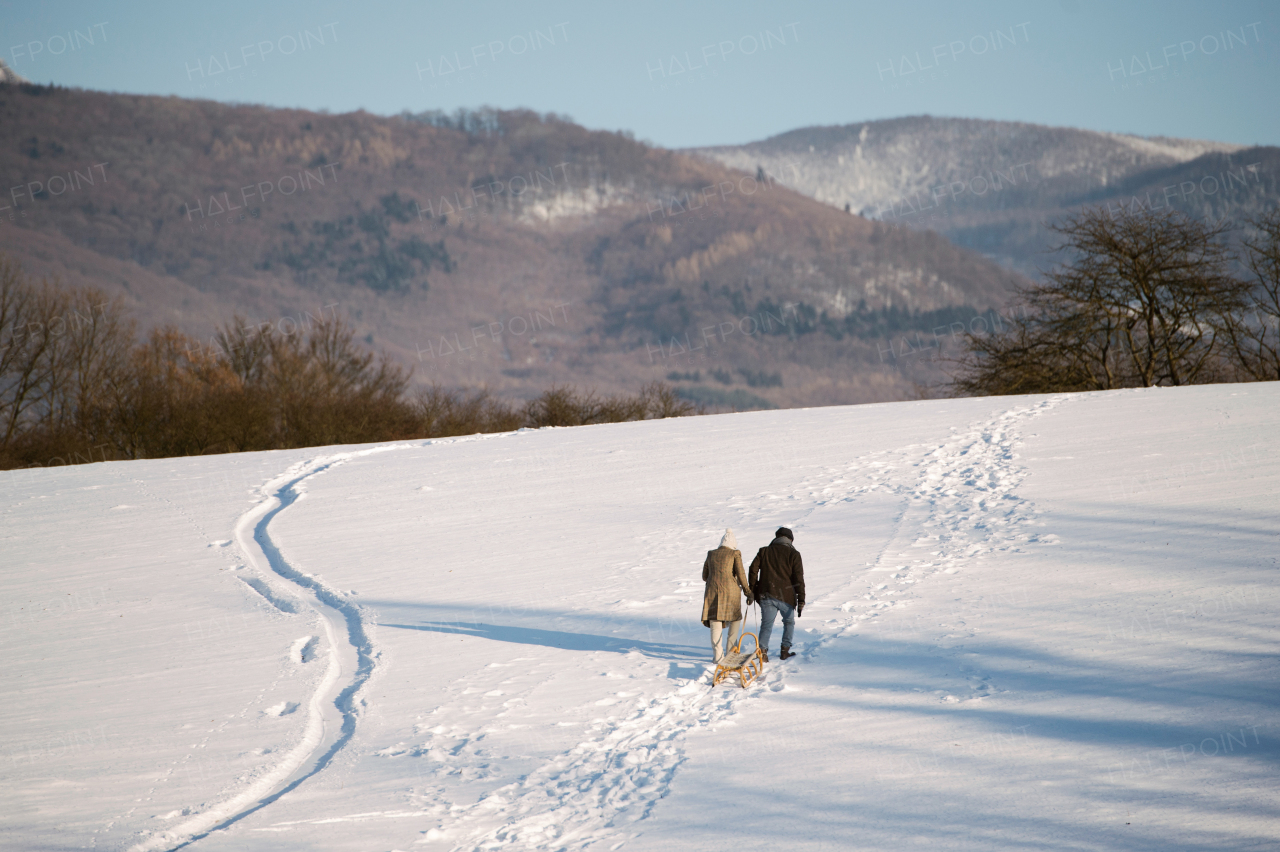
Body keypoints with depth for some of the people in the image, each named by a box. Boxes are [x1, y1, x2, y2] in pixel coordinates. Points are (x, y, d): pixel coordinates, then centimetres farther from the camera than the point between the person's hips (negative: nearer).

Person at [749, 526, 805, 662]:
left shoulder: (764, 551, 8)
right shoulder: (793, 554, 1)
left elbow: (753, 569, 3)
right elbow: (798, 578, -4)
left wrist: (752, 590, 11)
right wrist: (801, 601, -5)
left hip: (766, 595, 1)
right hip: (786, 595, -1)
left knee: (766, 625, 3)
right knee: (789, 622, 20)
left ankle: (762, 650, -16)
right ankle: (785, 650, 16)